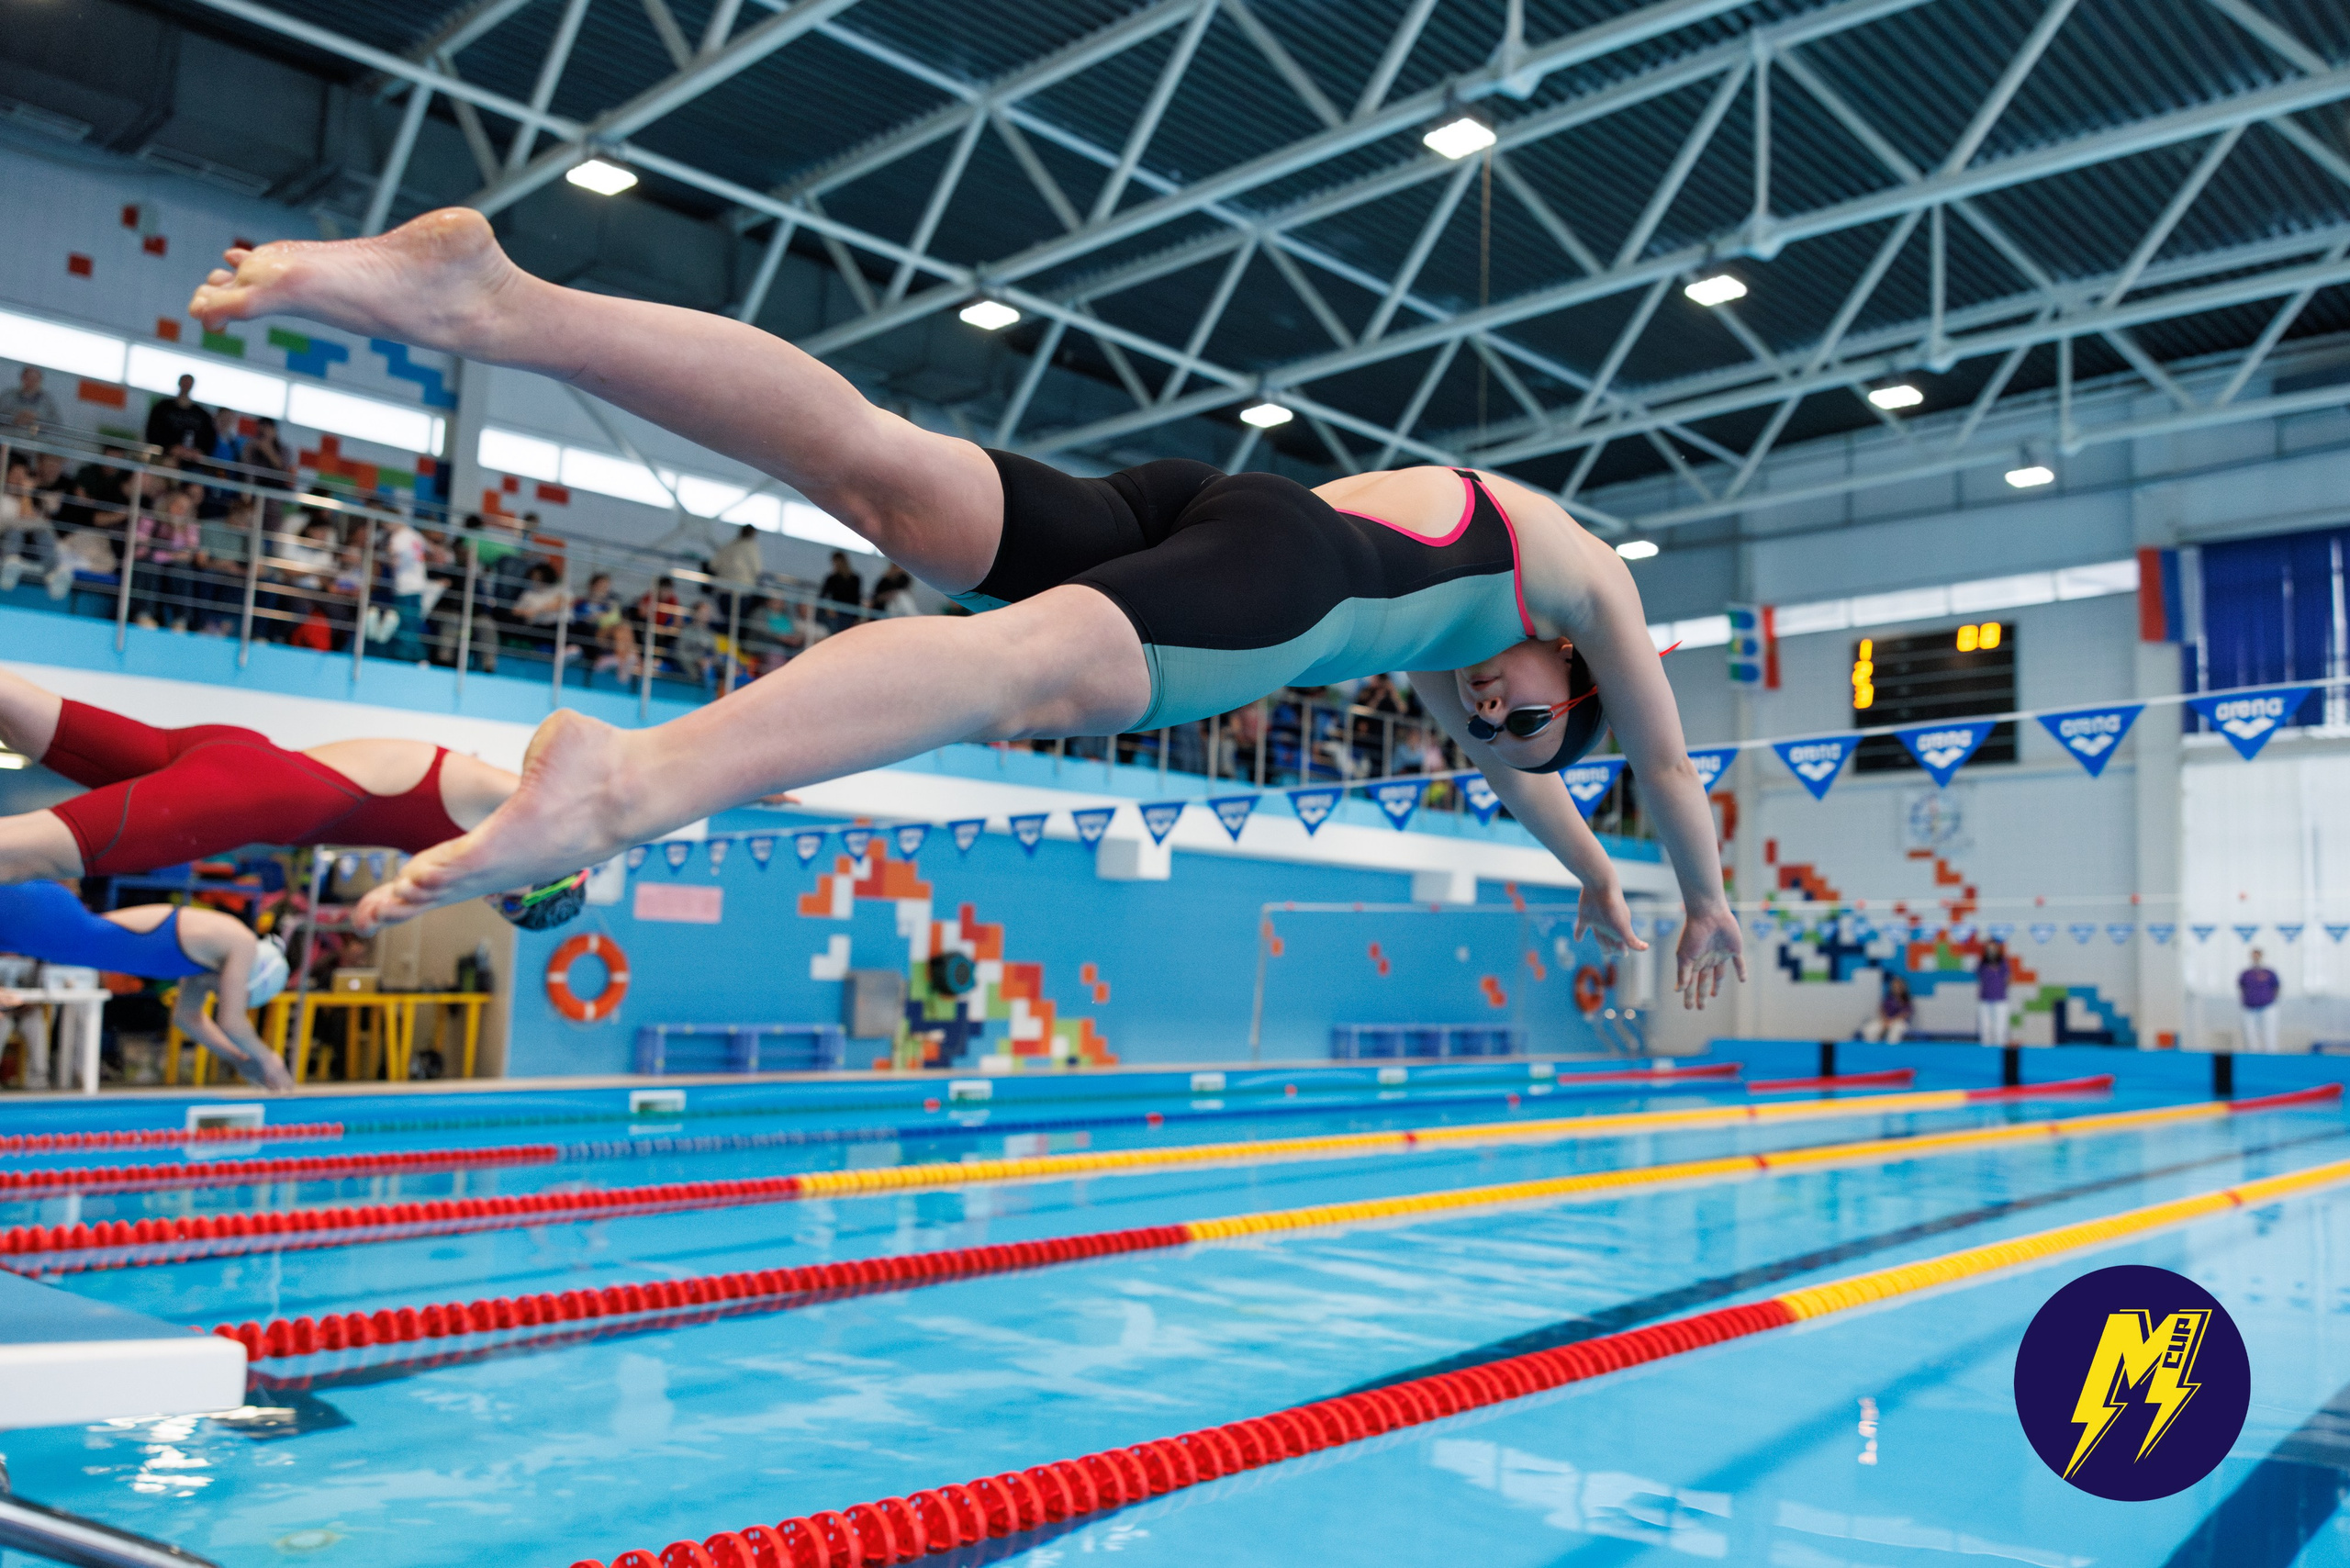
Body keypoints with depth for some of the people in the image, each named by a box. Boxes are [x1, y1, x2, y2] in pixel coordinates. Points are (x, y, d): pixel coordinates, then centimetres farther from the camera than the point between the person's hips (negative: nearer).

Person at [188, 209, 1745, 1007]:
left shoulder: (1449, 641, 48)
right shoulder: (1589, 578, 34)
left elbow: (1498, 765, 61)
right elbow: (1667, 763, 41)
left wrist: (1594, 877, 74)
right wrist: (1707, 907, 58)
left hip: (1189, 506, 7)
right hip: (1285, 566, -7)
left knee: (877, 462, -12)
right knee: (1035, 663, -33)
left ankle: (495, 299, -25)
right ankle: (648, 775, -59)